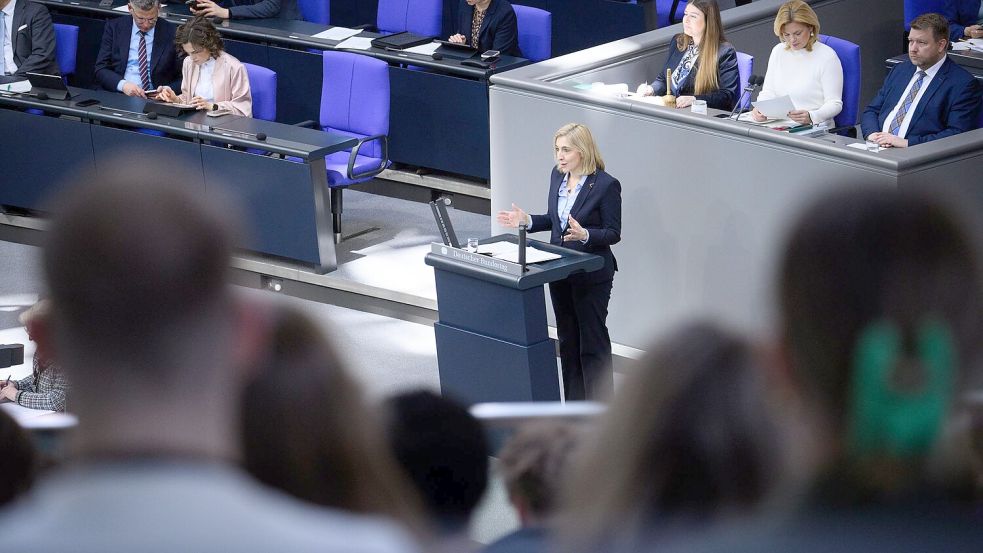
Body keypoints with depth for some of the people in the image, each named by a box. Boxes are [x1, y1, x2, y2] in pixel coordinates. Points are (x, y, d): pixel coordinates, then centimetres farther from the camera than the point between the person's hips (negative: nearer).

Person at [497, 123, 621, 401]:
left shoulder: (606, 185, -17)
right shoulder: (557, 176, 4)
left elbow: (613, 233, -14)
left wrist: (584, 234, -30)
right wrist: (526, 221, 0)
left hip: (591, 275, -7)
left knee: (592, 341, 0)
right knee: (567, 339, 15)